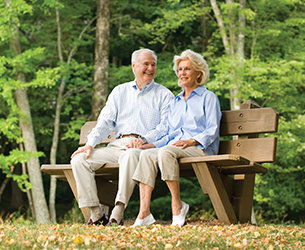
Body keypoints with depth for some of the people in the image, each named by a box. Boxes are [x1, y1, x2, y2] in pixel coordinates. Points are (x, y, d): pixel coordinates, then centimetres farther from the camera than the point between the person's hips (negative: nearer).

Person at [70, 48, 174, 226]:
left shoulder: (164, 95, 12)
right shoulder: (120, 91, 23)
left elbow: (166, 127, -1)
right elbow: (105, 122, 15)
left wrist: (144, 139, -21)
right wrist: (91, 143, -4)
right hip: (117, 145, 5)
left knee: (130, 157, -40)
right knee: (79, 159, -16)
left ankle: (118, 214, -38)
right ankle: (96, 214, -17)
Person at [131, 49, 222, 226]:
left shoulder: (208, 98, 9)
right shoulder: (176, 102, 28)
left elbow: (212, 131, -2)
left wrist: (192, 141, -19)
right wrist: (154, 145, 6)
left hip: (201, 149, -6)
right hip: (174, 146, 6)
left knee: (166, 151, -36)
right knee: (147, 154, -26)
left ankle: (177, 206, -28)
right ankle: (144, 213, -37)